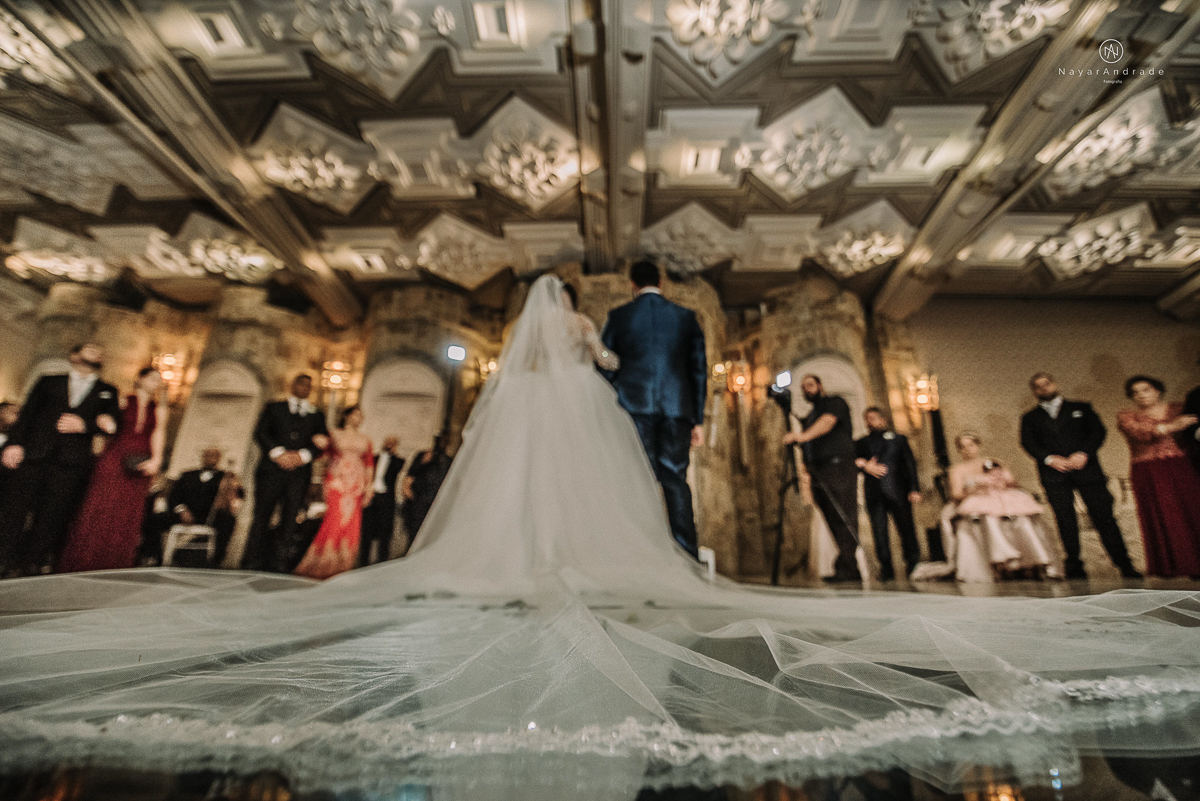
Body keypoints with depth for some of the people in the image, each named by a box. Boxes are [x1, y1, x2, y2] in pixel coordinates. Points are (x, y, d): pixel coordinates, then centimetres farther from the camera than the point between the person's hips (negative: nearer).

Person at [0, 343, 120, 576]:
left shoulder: (107, 391, 19)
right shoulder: (49, 382, 20)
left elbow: (113, 424, 7)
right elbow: (27, 414, 10)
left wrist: (85, 424, -10)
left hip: (70, 462, -1)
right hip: (32, 454, 1)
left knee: (50, 520, -3)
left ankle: (34, 569, 2)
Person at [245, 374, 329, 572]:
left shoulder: (317, 416, 18)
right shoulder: (273, 408, 16)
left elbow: (323, 442, 7)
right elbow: (260, 433, 4)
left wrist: (302, 455, -10)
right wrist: (278, 453, -12)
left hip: (300, 473, 1)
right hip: (272, 469, -1)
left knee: (289, 520, -2)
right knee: (262, 517, -2)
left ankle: (281, 567, 1)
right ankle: (253, 565, 4)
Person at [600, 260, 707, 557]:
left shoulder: (618, 316, 6)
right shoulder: (686, 317, 11)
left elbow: (605, 367, 5)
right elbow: (699, 370, 10)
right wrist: (698, 420, 13)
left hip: (634, 406, -2)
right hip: (677, 408, 2)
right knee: (676, 480, 6)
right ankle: (688, 555, 6)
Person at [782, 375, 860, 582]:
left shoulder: (834, 402, 5)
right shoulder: (809, 417, 28)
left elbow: (828, 421, -17)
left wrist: (803, 436, -33)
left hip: (838, 466, -7)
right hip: (818, 475, 7)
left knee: (844, 519, -13)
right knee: (834, 522, 4)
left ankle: (845, 569, -17)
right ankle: (853, 572, 7)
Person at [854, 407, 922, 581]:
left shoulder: (898, 439, 18)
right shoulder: (861, 443, 21)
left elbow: (910, 464, 10)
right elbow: (855, 460, 7)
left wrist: (914, 488, -1)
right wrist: (864, 465, -15)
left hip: (897, 490, -1)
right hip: (874, 493, 1)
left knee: (906, 528, -3)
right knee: (879, 531, -3)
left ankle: (913, 565, 8)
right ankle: (886, 569, 2)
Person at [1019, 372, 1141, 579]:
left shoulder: (1080, 408, 17)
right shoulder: (1030, 418, 16)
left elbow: (1098, 431, 5)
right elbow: (1028, 443, 4)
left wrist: (1083, 453, -11)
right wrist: (1050, 459, -13)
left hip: (1085, 468, 0)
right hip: (1054, 473, 0)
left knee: (1103, 516, -4)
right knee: (1065, 521, -3)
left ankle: (1125, 565, 5)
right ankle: (1075, 568, 1)